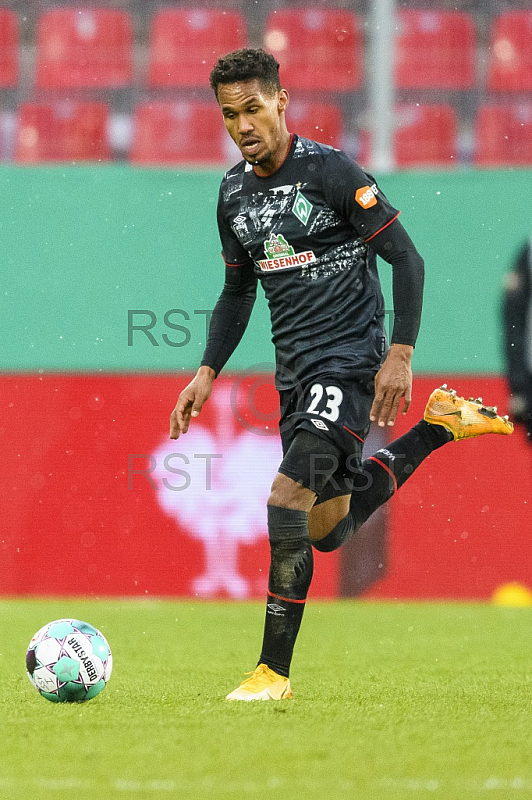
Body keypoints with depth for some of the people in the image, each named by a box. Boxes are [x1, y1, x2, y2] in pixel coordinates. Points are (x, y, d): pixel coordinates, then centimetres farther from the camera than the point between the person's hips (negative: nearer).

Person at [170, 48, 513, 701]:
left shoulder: (330, 171, -13)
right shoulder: (234, 192, 8)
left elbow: (406, 259, -12)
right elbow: (238, 291, 21)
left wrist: (400, 354, -19)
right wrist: (207, 373, 10)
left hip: (350, 360, -8)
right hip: (294, 371, 8)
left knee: (288, 500, -23)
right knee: (329, 528, 15)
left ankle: (273, 671, -16)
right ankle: (442, 426, 34)